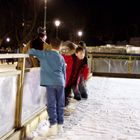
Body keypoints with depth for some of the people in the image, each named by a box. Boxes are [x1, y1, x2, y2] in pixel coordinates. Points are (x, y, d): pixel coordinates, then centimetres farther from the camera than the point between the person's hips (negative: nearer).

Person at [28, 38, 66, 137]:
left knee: (51, 105, -3)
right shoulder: (61, 58, 14)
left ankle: (53, 127, -9)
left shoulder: (45, 54, 4)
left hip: (50, 83, -3)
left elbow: (32, 51, 1)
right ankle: (60, 126, 16)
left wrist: (30, 51, 25)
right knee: (60, 105, 10)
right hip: (60, 82, 3)